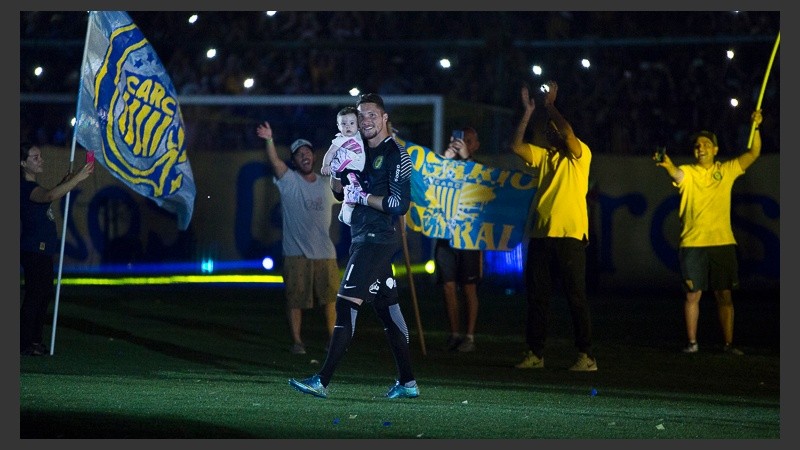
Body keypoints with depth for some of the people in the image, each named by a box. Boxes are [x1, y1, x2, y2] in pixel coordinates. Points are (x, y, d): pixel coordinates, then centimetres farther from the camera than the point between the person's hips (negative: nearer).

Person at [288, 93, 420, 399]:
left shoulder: (395, 155, -11)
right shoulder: (364, 151, 15)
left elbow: (400, 204, -18)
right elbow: (341, 193, 22)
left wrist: (363, 197, -14)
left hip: (377, 240, -9)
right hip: (363, 238, 9)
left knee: (346, 306, -13)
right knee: (385, 309, 11)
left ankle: (322, 381, -15)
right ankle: (407, 382, 16)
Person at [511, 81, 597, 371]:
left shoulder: (580, 155, 0)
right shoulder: (544, 156, 16)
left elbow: (568, 133, -18)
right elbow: (517, 145, 5)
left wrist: (550, 105, -9)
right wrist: (528, 112, 1)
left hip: (570, 236, -6)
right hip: (541, 235, 6)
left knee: (576, 297, -6)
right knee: (537, 296, 8)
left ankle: (586, 356, -5)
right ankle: (534, 353, 14)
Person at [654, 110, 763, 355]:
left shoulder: (726, 171, 10)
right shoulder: (688, 173, 2)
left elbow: (753, 153, 8)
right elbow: (677, 174, -21)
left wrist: (755, 128, -6)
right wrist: (667, 165, -44)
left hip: (723, 242, 2)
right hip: (693, 243, -1)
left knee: (724, 295, 3)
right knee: (692, 295, 1)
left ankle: (728, 343, 8)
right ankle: (692, 343, 9)